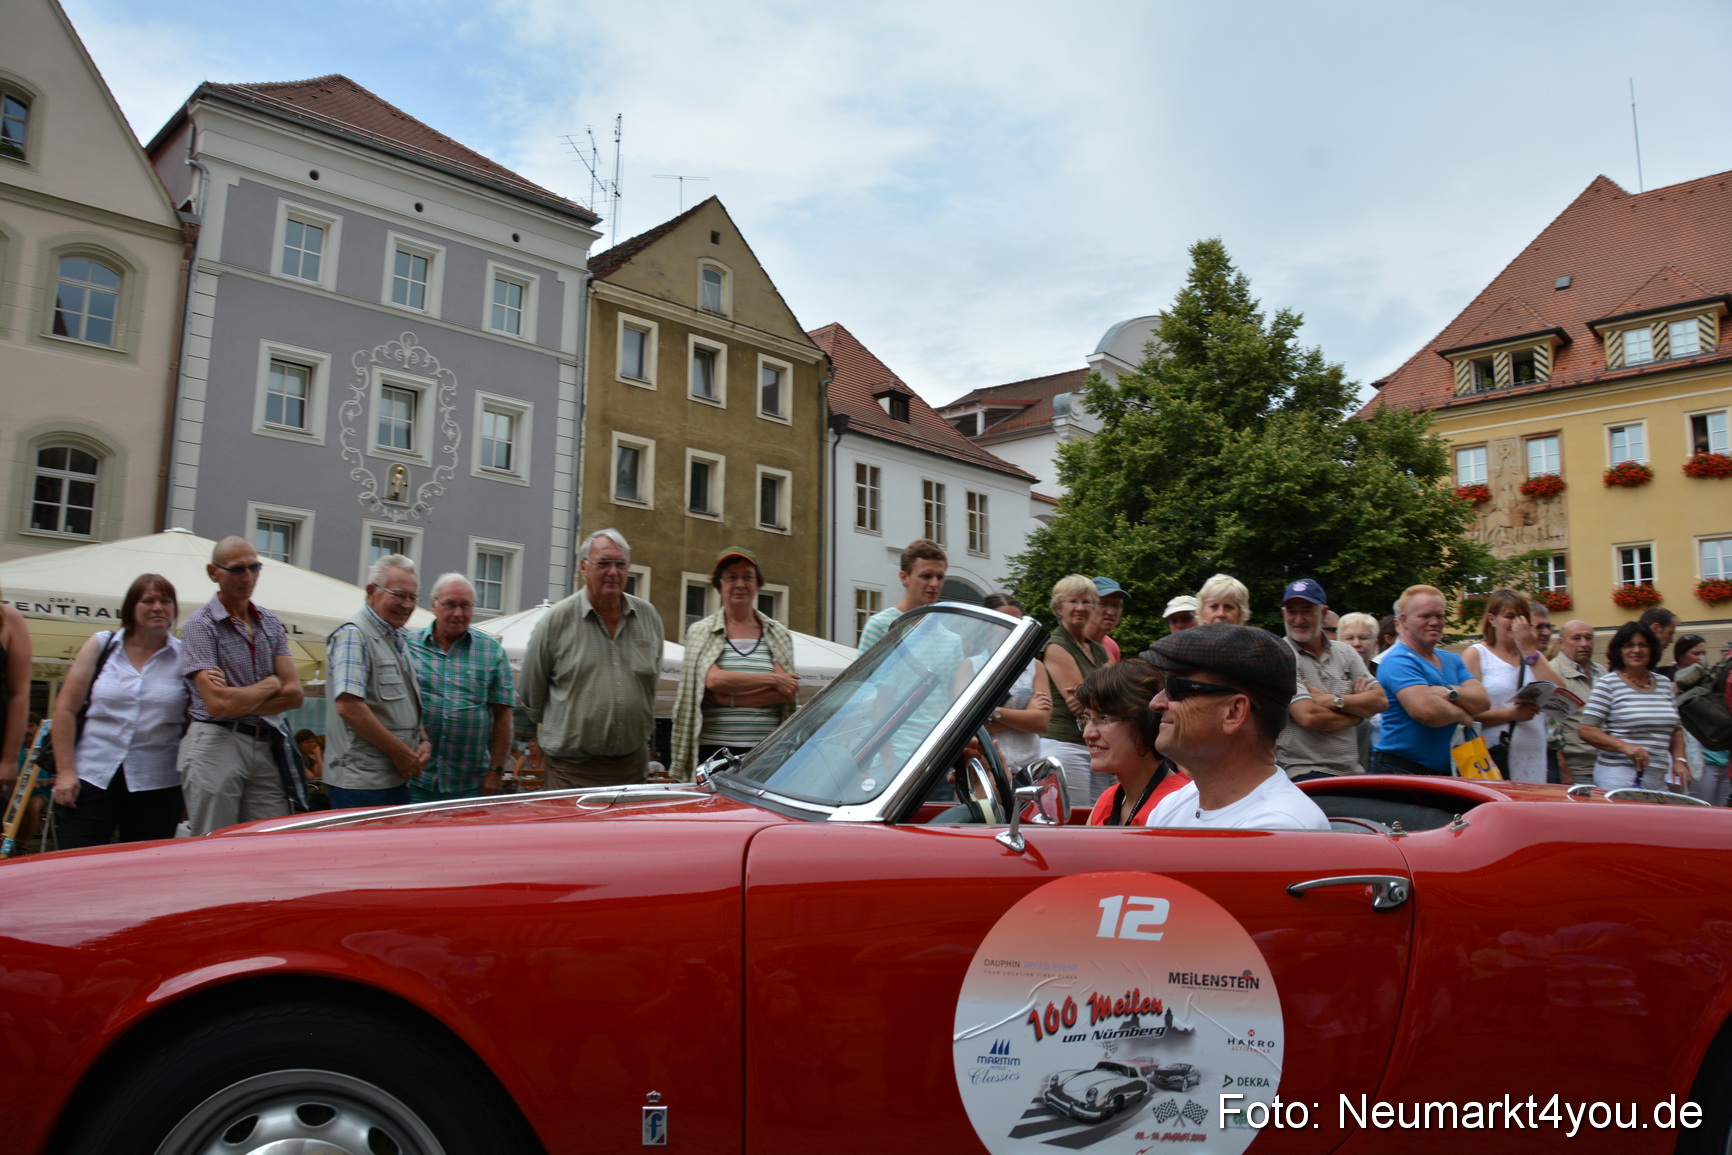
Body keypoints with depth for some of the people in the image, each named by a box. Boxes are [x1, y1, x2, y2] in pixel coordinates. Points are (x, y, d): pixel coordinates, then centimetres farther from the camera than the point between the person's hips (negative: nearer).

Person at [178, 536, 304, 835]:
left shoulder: (270, 622, 12)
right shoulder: (201, 624, -5)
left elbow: (293, 694, 3)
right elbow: (219, 704, -16)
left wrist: (239, 701, -10)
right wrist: (270, 685, -1)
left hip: (267, 746, 5)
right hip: (216, 745, -5)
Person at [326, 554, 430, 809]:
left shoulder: (400, 640, 18)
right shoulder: (353, 635, -10)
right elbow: (349, 707, -21)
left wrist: (424, 742, 6)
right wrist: (400, 752, -16)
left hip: (398, 778, 9)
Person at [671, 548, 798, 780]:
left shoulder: (779, 635, 12)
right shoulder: (700, 632, 8)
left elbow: (787, 691, -3)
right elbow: (714, 680, -10)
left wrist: (729, 697, -11)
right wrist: (771, 679, -6)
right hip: (713, 752, -1)